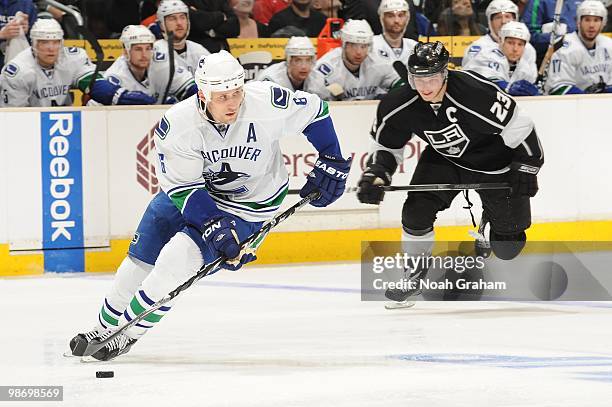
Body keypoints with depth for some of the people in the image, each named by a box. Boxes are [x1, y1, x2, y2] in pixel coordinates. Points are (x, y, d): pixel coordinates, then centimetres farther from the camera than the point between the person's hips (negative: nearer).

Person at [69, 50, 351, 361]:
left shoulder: (266, 104, -29)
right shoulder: (177, 124, -27)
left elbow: (314, 110, -11)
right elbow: (183, 188, -21)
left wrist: (332, 161, -9)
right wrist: (213, 228, -32)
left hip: (249, 204, -2)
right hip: (189, 188, 2)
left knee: (179, 258, -18)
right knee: (142, 258, 6)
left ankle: (127, 333, 0)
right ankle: (105, 327, 29)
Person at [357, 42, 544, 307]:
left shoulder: (476, 92, -36)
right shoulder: (400, 105, -20)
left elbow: (518, 126, -25)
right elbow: (386, 145, -2)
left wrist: (526, 169, -21)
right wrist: (375, 174, -18)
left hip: (495, 162, -3)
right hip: (444, 159, 3)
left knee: (508, 247, -1)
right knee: (417, 210, -19)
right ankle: (416, 266, 8)